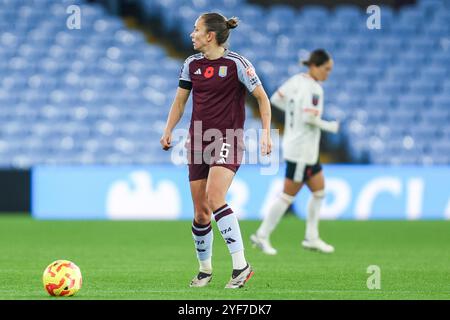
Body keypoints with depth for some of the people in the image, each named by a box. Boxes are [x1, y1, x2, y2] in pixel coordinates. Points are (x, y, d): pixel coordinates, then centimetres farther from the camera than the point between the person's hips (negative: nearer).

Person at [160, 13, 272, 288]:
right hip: (198, 141, 6)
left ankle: (241, 264, -24)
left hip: (228, 139, -6)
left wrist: (266, 133, -12)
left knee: (214, 197, -26)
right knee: (200, 212, 4)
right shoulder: (192, 64, 8)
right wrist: (168, 130, 6)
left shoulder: (236, 63, -8)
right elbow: (180, 101, 18)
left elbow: (262, 97, -3)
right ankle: (205, 269, 22)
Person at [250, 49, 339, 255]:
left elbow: (275, 99, 13)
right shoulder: (312, 88, -19)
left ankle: (311, 238, 18)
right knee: (289, 194, -2)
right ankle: (262, 236, 5)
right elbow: (309, 118, -27)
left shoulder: (297, 80, 8)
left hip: (307, 150, 10)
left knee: (319, 189, 15)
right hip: (301, 150, -10)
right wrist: (329, 126, -13)